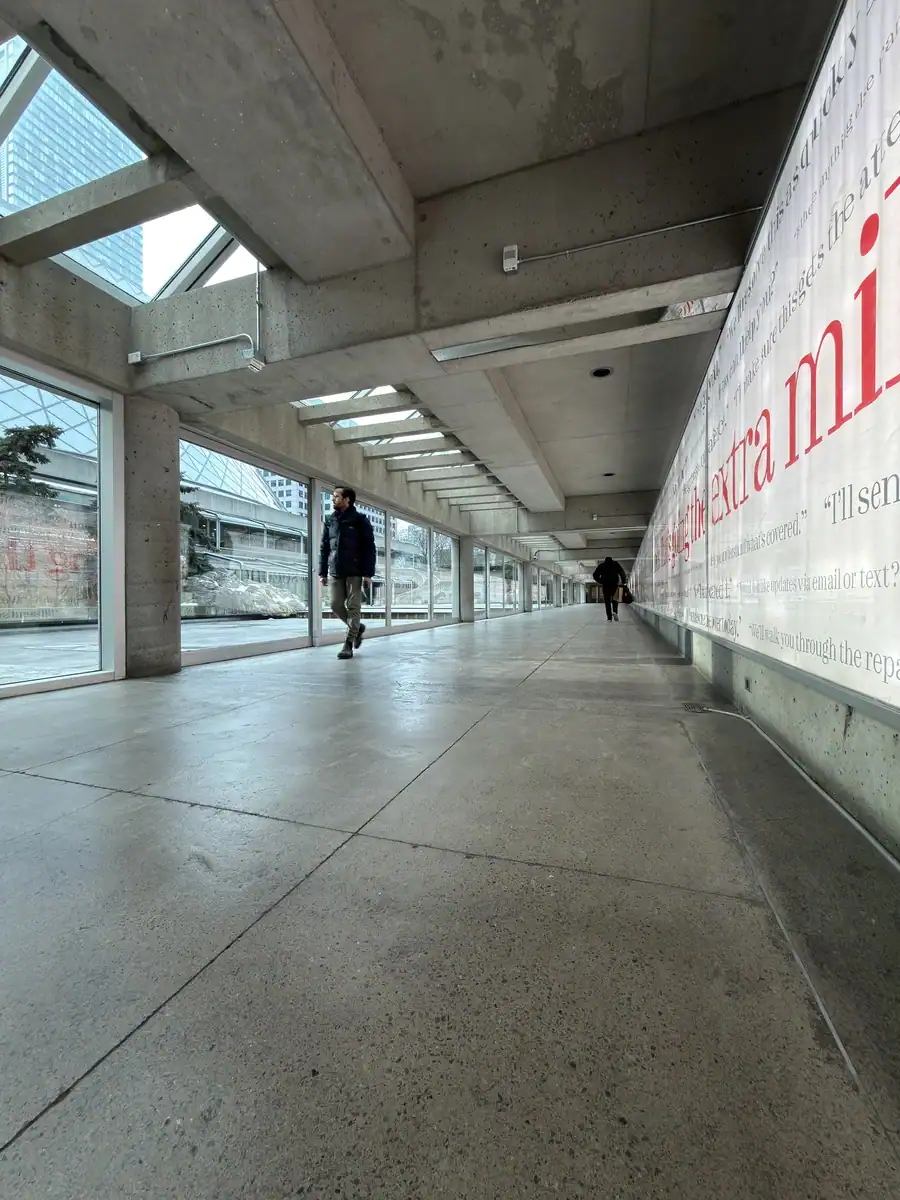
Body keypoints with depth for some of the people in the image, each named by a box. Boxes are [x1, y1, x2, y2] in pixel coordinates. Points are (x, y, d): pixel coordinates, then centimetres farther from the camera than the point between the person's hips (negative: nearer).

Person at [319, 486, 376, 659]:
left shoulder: (360, 519, -3)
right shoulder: (330, 521, 12)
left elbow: (369, 548, -6)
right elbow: (324, 548, 13)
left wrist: (368, 573, -13)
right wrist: (322, 572, 7)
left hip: (355, 572, -5)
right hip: (335, 572, 5)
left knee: (353, 607, -2)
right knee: (336, 606, 5)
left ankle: (348, 644, 5)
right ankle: (357, 627, 28)